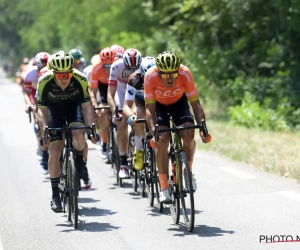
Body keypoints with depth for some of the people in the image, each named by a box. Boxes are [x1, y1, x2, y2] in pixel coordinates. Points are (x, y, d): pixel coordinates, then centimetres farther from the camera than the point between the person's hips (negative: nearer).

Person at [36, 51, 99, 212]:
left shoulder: (81, 80, -31)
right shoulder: (45, 81, -31)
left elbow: (86, 105, -25)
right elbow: (42, 109, -24)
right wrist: (44, 132, -36)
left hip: (74, 105, 0)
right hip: (54, 108, 1)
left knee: (78, 135, -31)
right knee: (55, 151, -8)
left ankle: (81, 163, 1)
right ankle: (55, 195, 3)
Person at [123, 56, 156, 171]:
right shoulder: (134, 80, -36)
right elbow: (126, 106, -37)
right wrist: (131, 116, -59)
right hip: (141, 100, -1)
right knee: (139, 121, -30)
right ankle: (138, 152, -11)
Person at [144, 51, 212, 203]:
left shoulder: (185, 74, -33)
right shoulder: (150, 76, -34)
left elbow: (195, 103, -28)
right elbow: (149, 109, -31)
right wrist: (153, 131, -45)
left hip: (179, 102, 1)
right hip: (159, 104, -1)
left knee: (189, 135, -23)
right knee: (162, 139, -21)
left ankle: (188, 171, 4)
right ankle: (164, 187, -12)